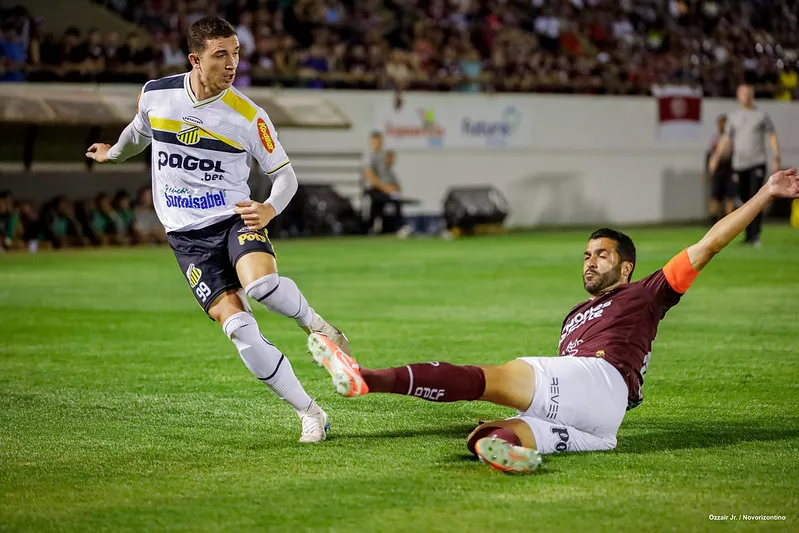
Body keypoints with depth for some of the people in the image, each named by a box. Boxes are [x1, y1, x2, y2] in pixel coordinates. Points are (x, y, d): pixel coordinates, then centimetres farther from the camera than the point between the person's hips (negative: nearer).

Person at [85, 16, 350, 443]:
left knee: (262, 284, -36)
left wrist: (270, 208, -20)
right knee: (239, 328, -15)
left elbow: (284, 173, 0)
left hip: (235, 219, -1)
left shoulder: (248, 116, -9)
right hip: (187, 237, 1)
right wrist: (113, 154, 41)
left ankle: (313, 323, -2)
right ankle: (310, 414, -5)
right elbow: (141, 129, 23)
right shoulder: (155, 95, -2)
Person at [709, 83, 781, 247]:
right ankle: (749, 235, 8)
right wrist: (716, 157, -1)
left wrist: (776, 158, -7)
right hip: (739, 164, 3)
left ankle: (755, 235, -17)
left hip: (757, 163, -3)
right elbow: (726, 139, 13)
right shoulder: (733, 116, 14)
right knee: (745, 199, 2)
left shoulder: (762, 115, 6)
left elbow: (772, 137, 4)